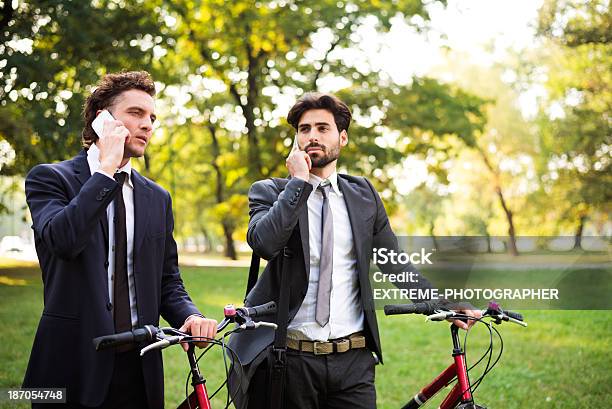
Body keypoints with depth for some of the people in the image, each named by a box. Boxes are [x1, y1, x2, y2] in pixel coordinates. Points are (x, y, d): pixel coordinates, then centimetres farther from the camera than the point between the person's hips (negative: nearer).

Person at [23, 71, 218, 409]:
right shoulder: (50, 178, -2)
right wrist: (106, 169, -17)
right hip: (74, 367, -4)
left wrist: (189, 316, -8)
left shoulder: (157, 198, 12)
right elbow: (61, 239, -22)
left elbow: (166, 281, 12)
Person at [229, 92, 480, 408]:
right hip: (289, 359, -2)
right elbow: (264, 242, -19)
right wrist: (299, 180, -14)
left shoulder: (363, 195, 11)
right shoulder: (269, 192, 2)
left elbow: (394, 263, 12)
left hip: (353, 360, 2)